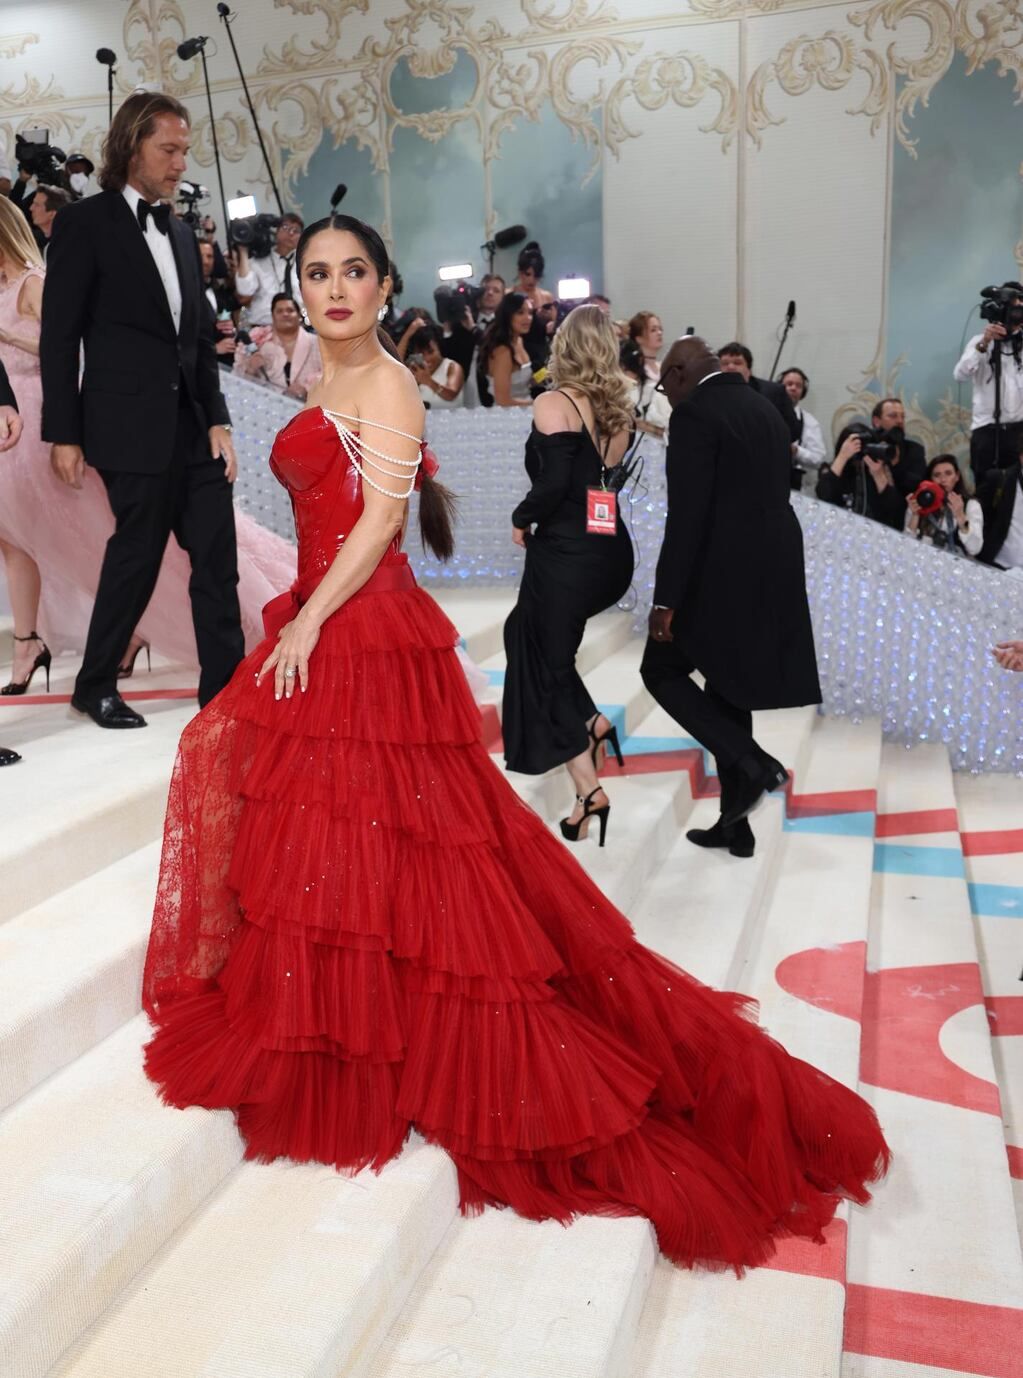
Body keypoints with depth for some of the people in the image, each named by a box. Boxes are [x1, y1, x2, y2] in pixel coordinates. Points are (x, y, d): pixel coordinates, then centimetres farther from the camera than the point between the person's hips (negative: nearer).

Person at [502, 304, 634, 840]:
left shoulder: (554, 404, -11)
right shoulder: (617, 407, 8)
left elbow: (555, 482, -21)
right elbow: (609, 474, 9)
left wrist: (521, 519, -6)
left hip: (566, 552, -7)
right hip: (612, 553, 7)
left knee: (546, 661, 7)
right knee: (526, 629, 26)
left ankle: (588, 790, 6)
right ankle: (590, 721, 15)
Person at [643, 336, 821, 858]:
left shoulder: (694, 414, -12)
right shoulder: (766, 409, 15)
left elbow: (687, 516, -19)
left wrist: (665, 600, -16)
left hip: (720, 577, -8)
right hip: (770, 575, 8)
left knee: (661, 670, 10)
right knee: (725, 688, 16)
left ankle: (751, 762, -4)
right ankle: (735, 826, 22)